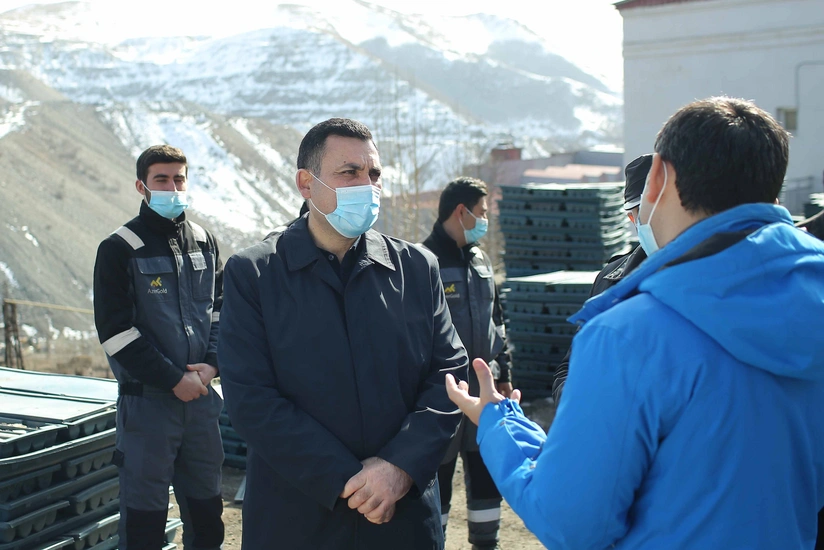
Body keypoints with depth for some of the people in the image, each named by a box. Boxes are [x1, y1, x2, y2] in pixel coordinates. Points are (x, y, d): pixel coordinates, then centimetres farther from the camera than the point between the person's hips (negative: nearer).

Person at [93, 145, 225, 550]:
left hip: (201, 396, 5)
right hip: (146, 400, -5)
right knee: (144, 514, 3)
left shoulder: (204, 243, 9)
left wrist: (211, 364, -4)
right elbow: (116, 331, -11)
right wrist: (173, 379, -13)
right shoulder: (119, 250, -6)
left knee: (206, 509, 15)